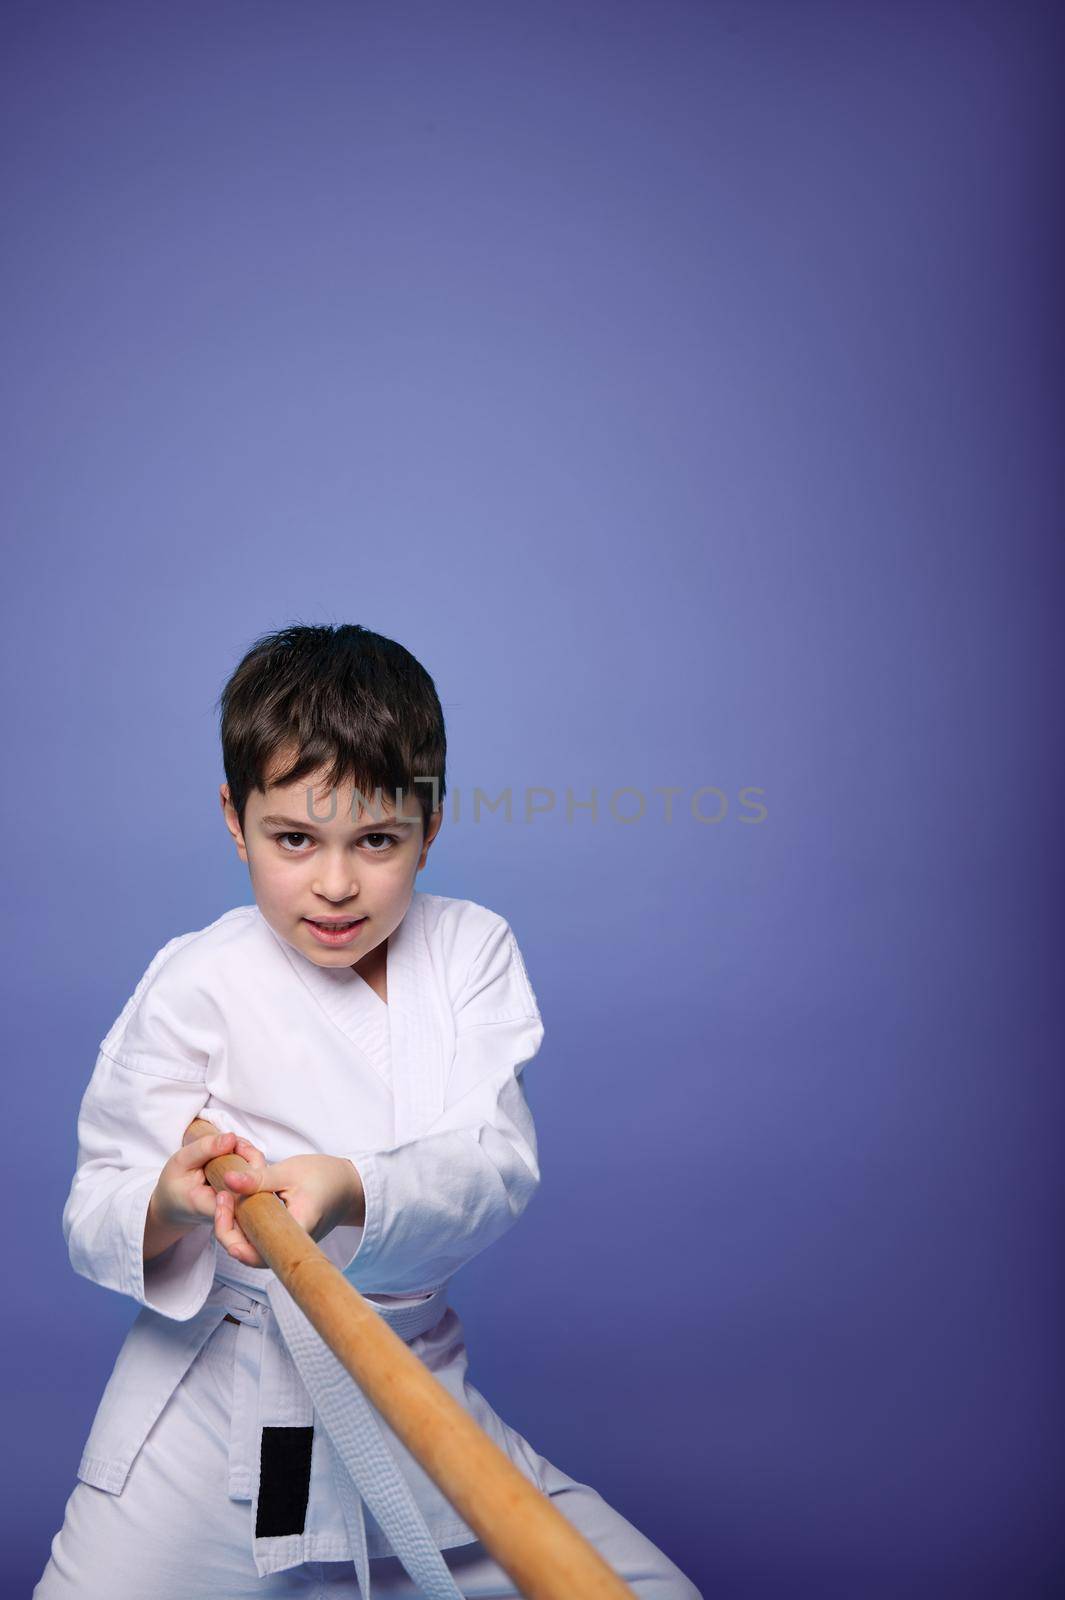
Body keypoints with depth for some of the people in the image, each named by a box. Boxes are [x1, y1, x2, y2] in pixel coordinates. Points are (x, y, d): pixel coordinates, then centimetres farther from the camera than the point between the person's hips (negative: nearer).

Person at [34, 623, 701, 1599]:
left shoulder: (470, 949, -3)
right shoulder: (195, 986, -11)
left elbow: (501, 1162, -14)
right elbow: (92, 1220, -9)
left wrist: (349, 1190, -34)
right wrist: (168, 1203, -32)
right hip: (216, 1411, -2)